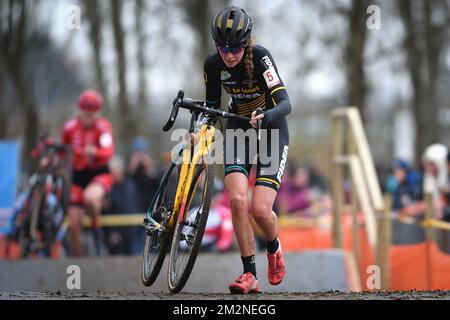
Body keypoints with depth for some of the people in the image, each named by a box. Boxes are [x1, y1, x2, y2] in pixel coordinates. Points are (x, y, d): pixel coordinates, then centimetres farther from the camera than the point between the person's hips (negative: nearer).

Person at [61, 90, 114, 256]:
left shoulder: (103, 126, -14)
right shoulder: (70, 127, -3)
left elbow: (108, 152, -31)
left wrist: (94, 152, -51)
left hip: (100, 174, -4)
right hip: (79, 175, 4)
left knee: (90, 198, -37)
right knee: (73, 225, -3)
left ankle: (96, 222, -4)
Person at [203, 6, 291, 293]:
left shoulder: (260, 57, -24)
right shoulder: (213, 65, -11)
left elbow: (285, 103, -32)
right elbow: (212, 107, 2)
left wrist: (265, 117, -53)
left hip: (271, 130, -3)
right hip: (238, 130, 3)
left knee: (260, 210, -15)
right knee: (237, 200, -19)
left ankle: (274, 248, 21)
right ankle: (250, 275, -9)